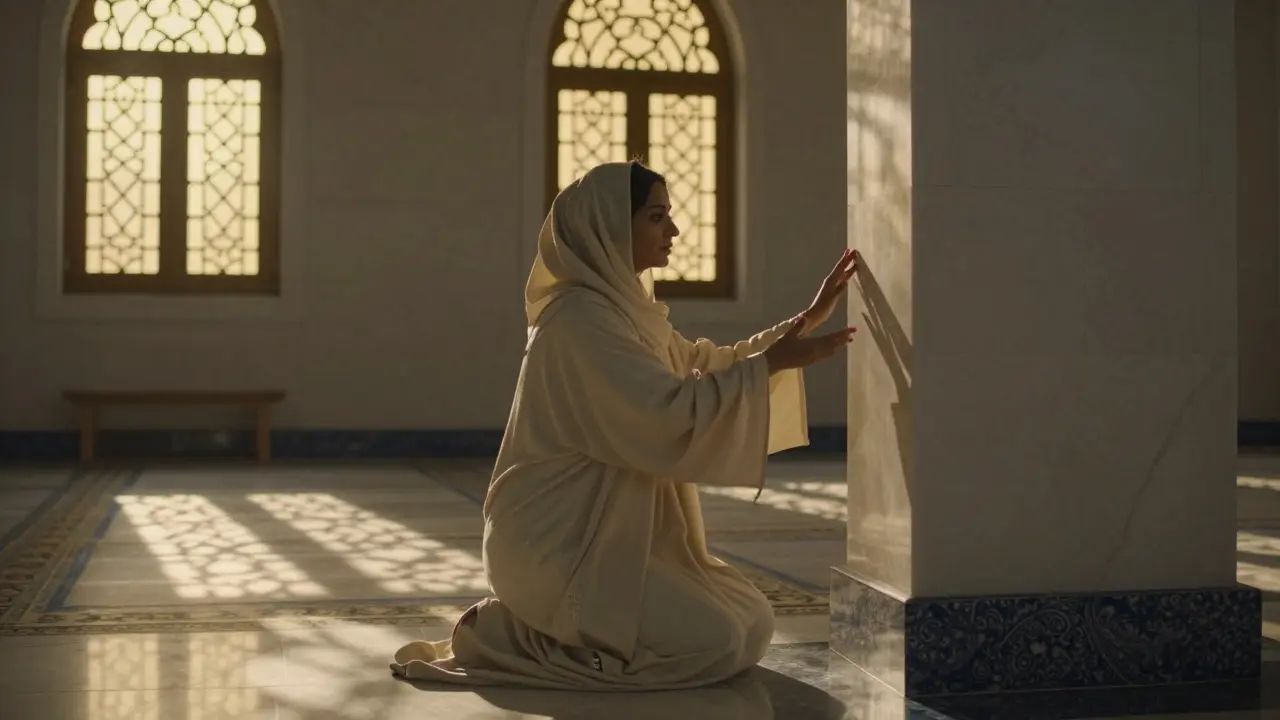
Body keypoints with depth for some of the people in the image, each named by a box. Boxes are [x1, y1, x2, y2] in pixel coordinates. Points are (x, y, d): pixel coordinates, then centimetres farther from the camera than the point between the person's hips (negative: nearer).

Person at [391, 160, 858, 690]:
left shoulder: (623, 307, 12)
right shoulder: (581, 317, -19)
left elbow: (707, 367, 20)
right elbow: (673, 413, -25)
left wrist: (805, 322, 13)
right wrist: (771, 362, -17)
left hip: (613, 536, 10)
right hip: (563, 546, -10)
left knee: (750, 620, 8)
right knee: (718, 641, -16)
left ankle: (559, 625, 13)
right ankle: (526, 636, -3)